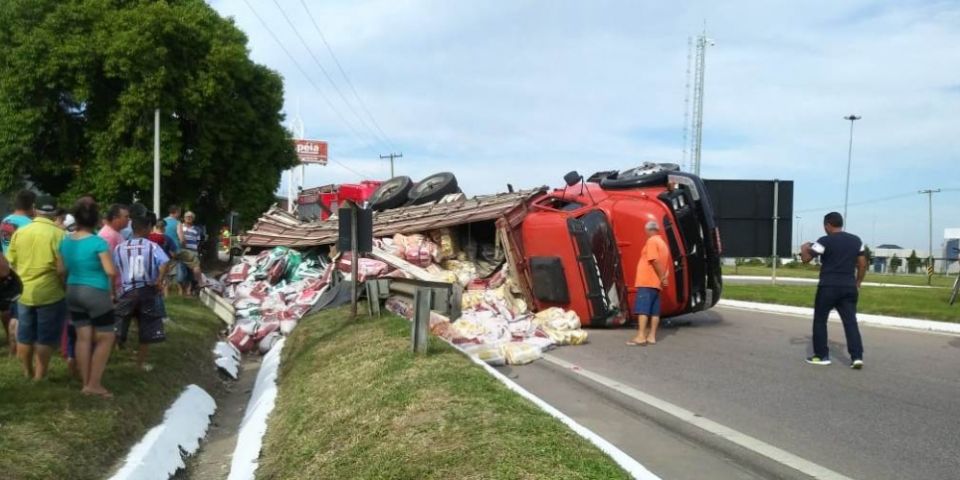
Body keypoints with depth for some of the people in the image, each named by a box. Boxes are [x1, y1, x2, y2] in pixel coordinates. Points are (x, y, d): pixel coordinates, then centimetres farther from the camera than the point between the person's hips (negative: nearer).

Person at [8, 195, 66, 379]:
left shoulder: (19, 232, 0)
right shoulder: (58, 234, -15)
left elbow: (11, 261, 7)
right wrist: (64, 287, 1)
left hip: (23, 292, 5)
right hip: (49, 293, -5)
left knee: (25, 335, 18)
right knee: (45, 338, 6)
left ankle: (27, 372, 31)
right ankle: (39, 376, 11)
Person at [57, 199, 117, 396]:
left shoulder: (66, 241, 3)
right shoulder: (98, 242, -17)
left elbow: (61, 270, 9)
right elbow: (111, 271, -21)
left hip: (73, 292, 7)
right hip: (96, 294, -7)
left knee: (83, 338, 11)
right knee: (105, 338, 4)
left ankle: (86, 383, 15)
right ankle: (94, 384, 3)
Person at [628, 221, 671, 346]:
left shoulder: (652, 241, -7)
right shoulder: (663, 243, 21)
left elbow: (654, 260, -18)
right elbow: (664, 264, 14)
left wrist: (662, 278, -14)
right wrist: (663, 278, 5)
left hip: (647, 282, -9)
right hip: (656, 283, 9)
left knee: (642, 309, -12)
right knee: (654, 311, 7)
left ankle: (641, 336, -18)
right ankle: (652, 336, 8)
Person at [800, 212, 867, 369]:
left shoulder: (825, 241, -7)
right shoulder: (856, 240, 10)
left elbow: (806, 258, -6)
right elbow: (862, 264, 12)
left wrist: (804, 248, 15)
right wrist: (857, 284, 19)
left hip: (828, 286, -4)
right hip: (849, 287, 5)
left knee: (820, 320, 8)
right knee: (850, 321, 4)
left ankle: (821, 355, 11)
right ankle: (857, 356, -5)